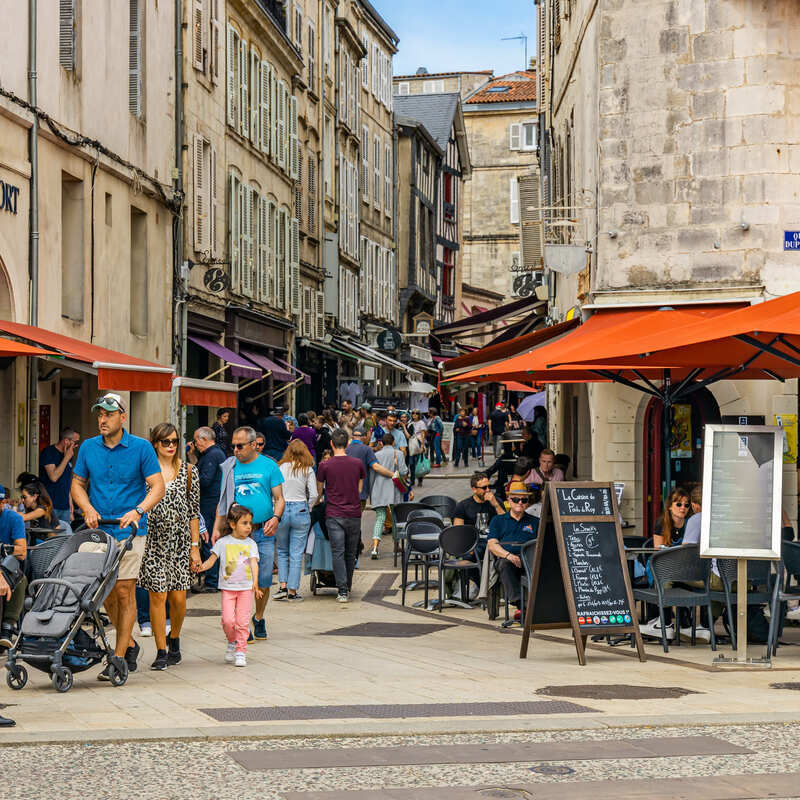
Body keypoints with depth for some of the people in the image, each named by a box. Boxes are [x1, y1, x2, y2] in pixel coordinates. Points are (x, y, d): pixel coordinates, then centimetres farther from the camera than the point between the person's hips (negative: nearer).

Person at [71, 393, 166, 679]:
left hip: (129, 530, -4)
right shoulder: (88, 448, 7)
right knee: (106, 592, 8)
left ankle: (119, 658, -1)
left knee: (124, 592, -6)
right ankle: (129, 643, 29)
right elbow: (77, 484, 13)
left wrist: (137, 511, -21)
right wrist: (88, 508, -6)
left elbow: (157, 486, -5)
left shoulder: (141, 448, -3)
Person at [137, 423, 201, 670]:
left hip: (180, 539, 1)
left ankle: (174, 638, 27)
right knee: (157, 595, -4)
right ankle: (161, 651, 6)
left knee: (178, 597, -1)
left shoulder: (188, 470, 6)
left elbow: (194, 510, 8)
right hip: (154, 538, -1)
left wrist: (195, 546, 4)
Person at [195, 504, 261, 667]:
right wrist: (202, 566, -21)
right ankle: (232, 642, 18)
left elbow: (254, 563, -6)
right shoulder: (223, 542, 4)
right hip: (228, 587, 0)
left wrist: (255, 582, -22)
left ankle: (241, 651, 6)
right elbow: (212, 559, 1)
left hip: (246, 587, 0)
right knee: (228, 620, -9)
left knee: (242, 621, -3)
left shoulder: (251, 544, 5)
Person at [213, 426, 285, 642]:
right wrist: (217, 529, 4)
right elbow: (223, 502, 14)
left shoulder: (269, 466, 4)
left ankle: (259, 618, 26)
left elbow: (279, 498, 5)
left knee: (264, 581, 3)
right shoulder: (229, 467, 9)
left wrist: (276, 517, -15)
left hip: (264, 532, 0)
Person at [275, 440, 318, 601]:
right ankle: (292, 591, 4)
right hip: (300, 510, -1)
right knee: (296, 554, 4)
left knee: (282, 551, 16)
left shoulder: (280, 468, 0)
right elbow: (314, 494, -6)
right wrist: (307, 509, 10)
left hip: (281, 510, 1)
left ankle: (283, 586, 5)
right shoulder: (308, 470, -2)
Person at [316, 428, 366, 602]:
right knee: (351, 553, 11)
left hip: (334, 515, -2)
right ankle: (347, 589, 20)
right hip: (354, 513, 3)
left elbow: (318, 491, 10)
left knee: (338, 553, -3)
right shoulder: (357, 464, 3)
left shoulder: (325, 466, -4)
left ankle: (343, 590, -12)